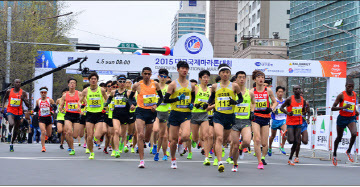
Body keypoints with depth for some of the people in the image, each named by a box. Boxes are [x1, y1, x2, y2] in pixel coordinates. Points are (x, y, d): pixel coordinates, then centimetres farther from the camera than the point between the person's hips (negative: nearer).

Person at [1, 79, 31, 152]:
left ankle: (11, 144, 29)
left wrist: (24, 99, -22)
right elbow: (5, 99, 20)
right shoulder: (9, 91, 1)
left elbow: (28, 105, -3)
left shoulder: (23, 93, -2)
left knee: (16, 129, 11)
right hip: (10, 111, -2)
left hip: (19, 112, 2)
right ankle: (10, 132, 3)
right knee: (11, 124, -31)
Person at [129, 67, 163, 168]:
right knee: (140, 135, -17)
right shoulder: (137, 85, -1)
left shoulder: (155, 84, 2)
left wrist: (156, 105, -4)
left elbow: (161, 97, 13)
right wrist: (133, 103, -8)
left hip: (151, 112, 2)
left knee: (147, 138, 10)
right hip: (141, 111, -2)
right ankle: (141, 160, -16)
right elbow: (130, 97, 12)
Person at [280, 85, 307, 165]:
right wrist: (288, 113, -19)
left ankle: (290, 158, 13)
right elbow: (281, 108, -3)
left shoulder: (303, 100, 6)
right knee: (291, 140, -14)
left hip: (299, 123, 4)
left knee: (296, 142, 1)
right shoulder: (290, 99, -8)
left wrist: (302, 114, -2)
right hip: (290, 122, -4)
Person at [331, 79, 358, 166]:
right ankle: (334, 154, 34)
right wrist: (343, 107, -28)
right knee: (339, 137, 10)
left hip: (351, 118, 3)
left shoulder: (354, 94, 3)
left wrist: (356, 111, 7)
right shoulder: (341, 95, -13)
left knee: (354, 134, -23)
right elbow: (333, 108, -15)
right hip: (342, 118, -3)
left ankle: (349, 151, -1)